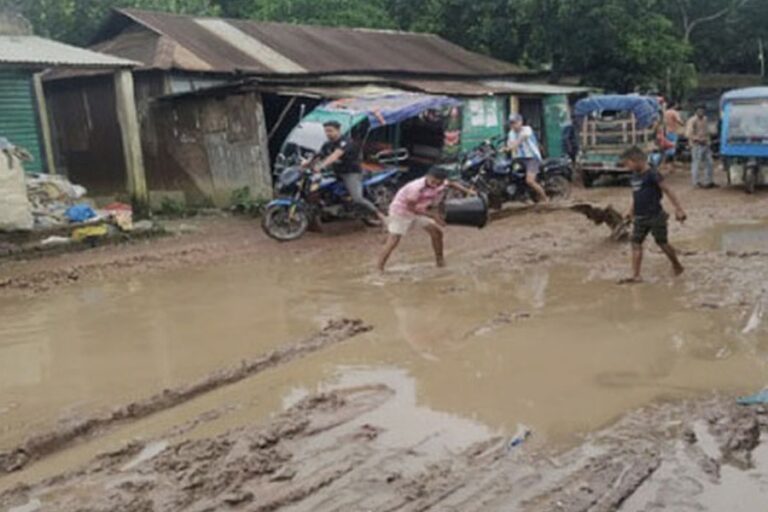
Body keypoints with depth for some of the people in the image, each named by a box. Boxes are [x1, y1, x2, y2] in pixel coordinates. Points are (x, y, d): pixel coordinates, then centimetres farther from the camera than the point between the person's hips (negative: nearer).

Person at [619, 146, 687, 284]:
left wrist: (678, 209, -12)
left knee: (662, 242, 6)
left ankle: (677, 266, 29)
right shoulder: (634, 176, 9)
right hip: (640, 217, 7)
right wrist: (631, 210, 21)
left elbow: (668, 191, -12)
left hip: (655, 216, -7)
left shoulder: (652, 174, -15)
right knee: (636, 243, 0)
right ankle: (635, 275, 1)